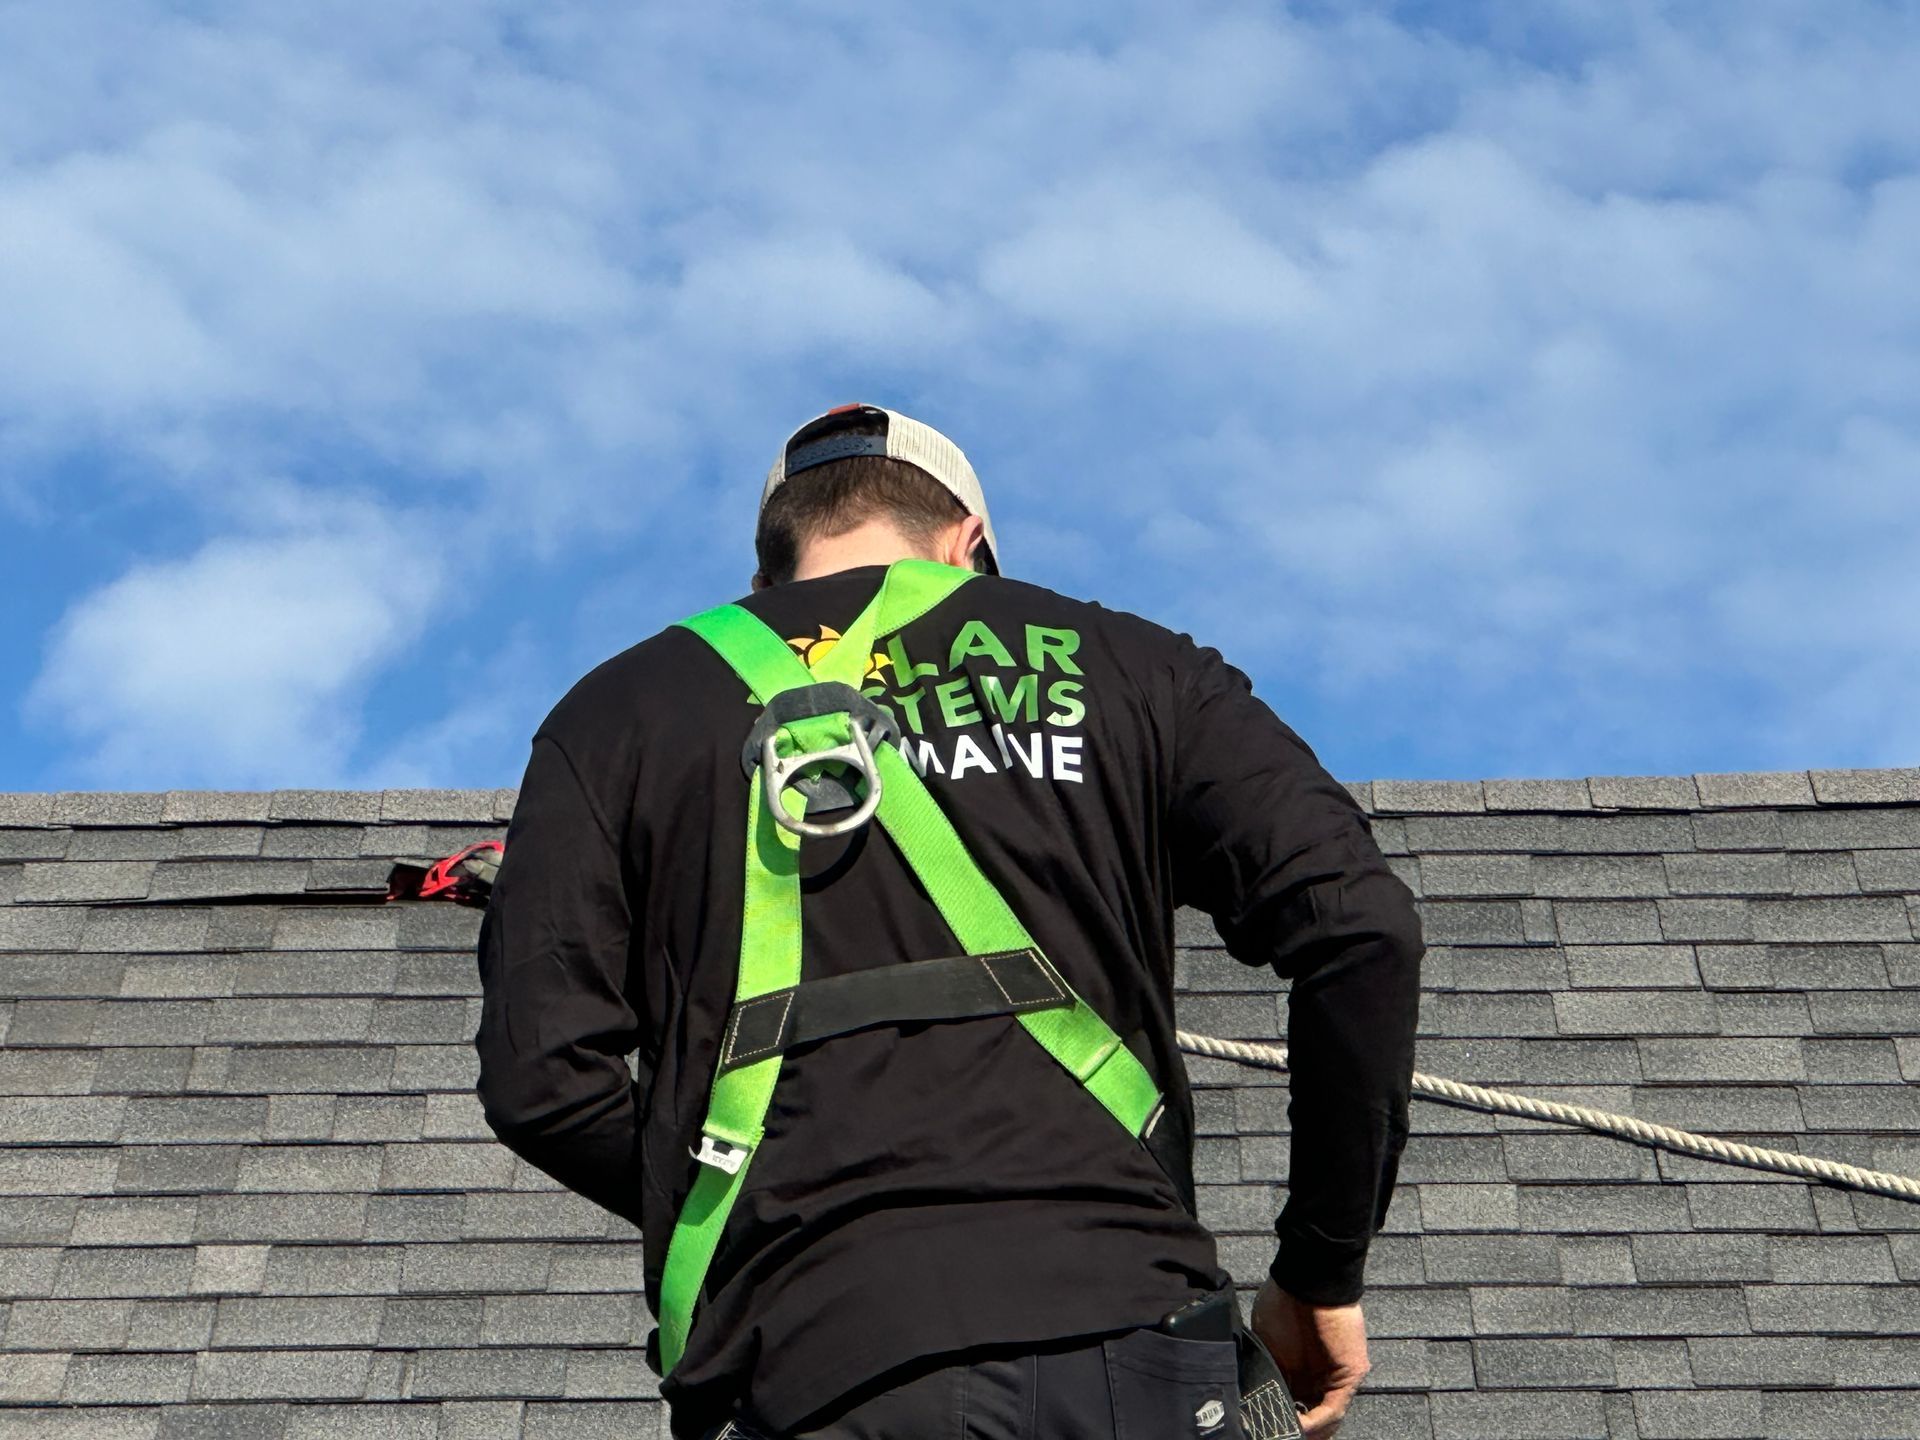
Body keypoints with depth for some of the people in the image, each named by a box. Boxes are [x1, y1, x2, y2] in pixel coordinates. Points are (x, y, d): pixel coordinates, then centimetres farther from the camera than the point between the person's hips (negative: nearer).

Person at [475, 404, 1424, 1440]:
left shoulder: (622, 714, 15)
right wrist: (1323, 1276, 13)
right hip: (1124, 1329, 1)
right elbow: (1360, 926, 5)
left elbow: (539, 1074, 5)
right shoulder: (1123, 665, 16)